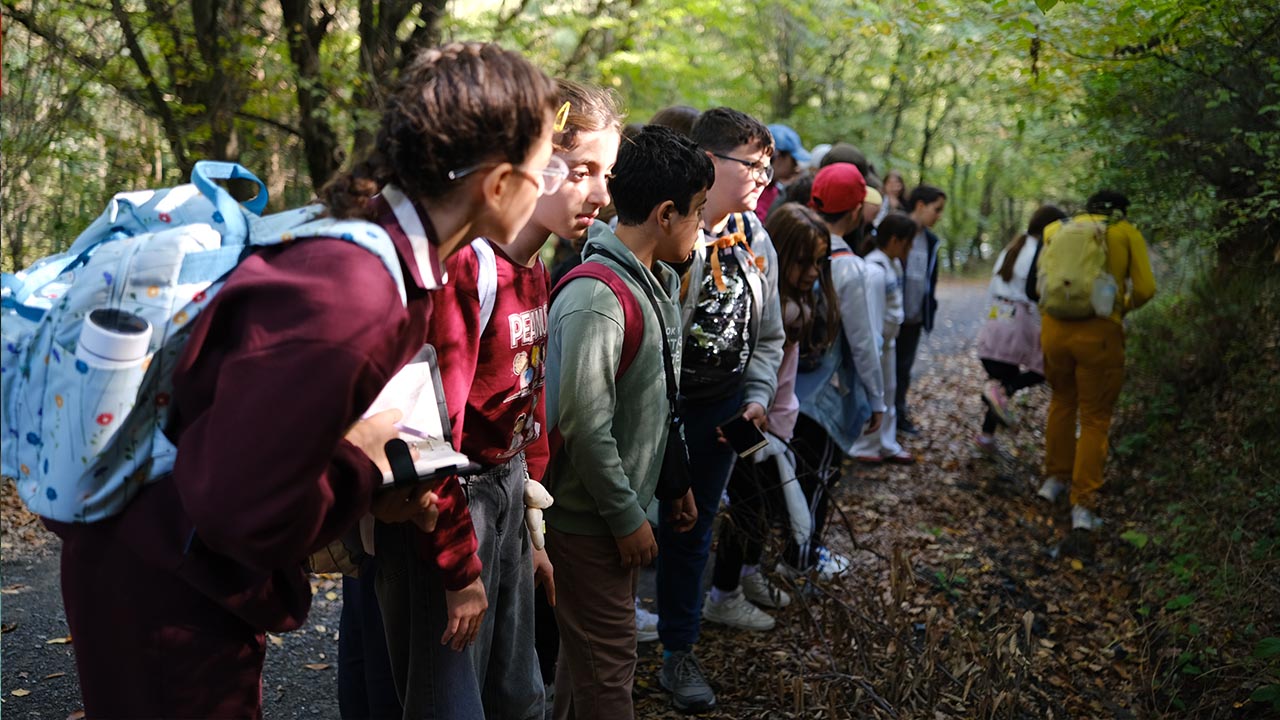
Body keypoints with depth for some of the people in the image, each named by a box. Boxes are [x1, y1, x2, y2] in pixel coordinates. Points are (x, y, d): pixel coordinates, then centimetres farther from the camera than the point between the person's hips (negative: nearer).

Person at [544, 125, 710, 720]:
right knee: (607, 664, 3)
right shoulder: (596, 298, -24)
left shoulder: (660, 282, 7)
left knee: (591, 649, 22)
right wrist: (627, 517, -17)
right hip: (589, 515, -9)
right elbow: (584, 425, -24)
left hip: (623, 502, 9)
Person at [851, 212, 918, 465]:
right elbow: (870, 315, -24)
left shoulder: (894, 264, 4)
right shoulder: (875, 271, -25)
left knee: (887, 394, 18)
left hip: (887, 340, 9)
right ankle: (864, 448, 17)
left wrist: (888, 341, 10)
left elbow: (893, 308, 8)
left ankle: (887, 446, 30)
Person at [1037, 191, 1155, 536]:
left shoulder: (1058, 229, 14)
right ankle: (1083, 504, 5)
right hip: (1100, 332, -3)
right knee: (1094, 418, 7)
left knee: (1062, 399, 27)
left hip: (1055, 326, 3)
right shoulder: (1128, 233, 7)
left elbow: (1043, 279, 9)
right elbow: (1145, 289, 1)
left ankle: (1055, 477, 32)